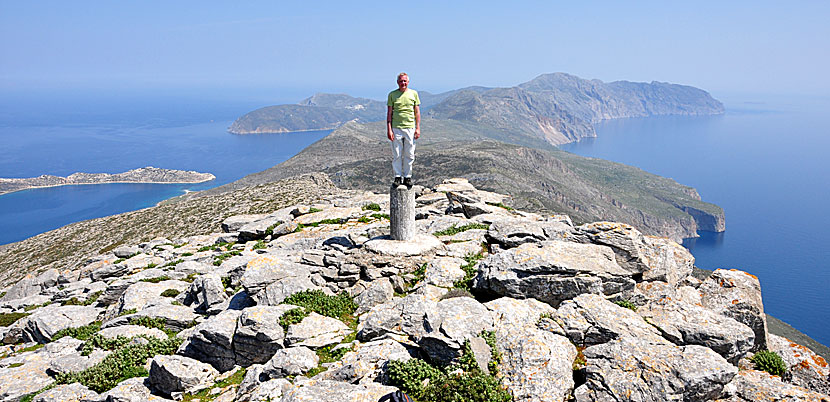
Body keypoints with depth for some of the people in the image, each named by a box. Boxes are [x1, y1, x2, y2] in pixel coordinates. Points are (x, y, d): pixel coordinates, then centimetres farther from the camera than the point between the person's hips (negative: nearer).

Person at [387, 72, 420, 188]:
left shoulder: (413, 93, 8)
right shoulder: (392, 95, 5)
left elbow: (417, 112, 9)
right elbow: (389, 113, 4)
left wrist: (418, 128, 2)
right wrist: (389, 129, -4)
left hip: (410, 128, 1)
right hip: (396, 128, -1)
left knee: (409, 155, 4)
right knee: (396, 155, 1)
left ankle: (407, 177, 14)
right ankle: (398, 176, 11)